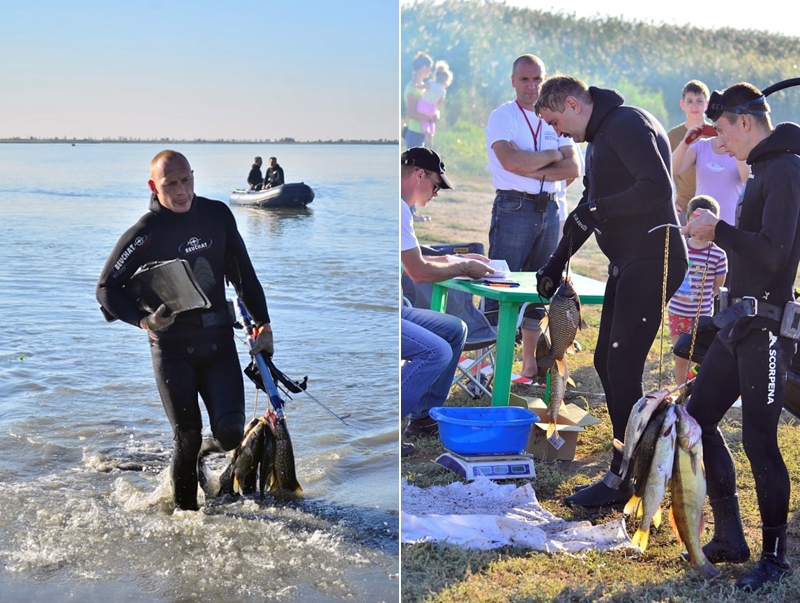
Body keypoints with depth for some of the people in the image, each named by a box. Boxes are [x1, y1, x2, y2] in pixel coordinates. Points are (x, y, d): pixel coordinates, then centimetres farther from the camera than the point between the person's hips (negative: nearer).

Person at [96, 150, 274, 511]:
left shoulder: (217, 215, 2)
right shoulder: (144, 233, -8)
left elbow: (242, 271, 12)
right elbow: (107, 288, -5)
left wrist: (263, 323, 10)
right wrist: (144, 320, -20)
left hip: (219, 340, 3)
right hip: (172, 348, -3)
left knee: (230, 433, -7)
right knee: (188, 438, -1)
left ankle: (200, 459, 28)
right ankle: (184, 508, 23)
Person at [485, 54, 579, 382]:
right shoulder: (502, 117, -1)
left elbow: (573, 168, 1)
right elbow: (511, 161, -18)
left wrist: (533, 170, -13)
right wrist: (552, 155, -6)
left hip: (549, 208, 6)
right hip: (514, 207, -5)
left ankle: (530, 362, 17)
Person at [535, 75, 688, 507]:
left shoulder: (627, 124, -12)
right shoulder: (598, 138, 20)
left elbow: (657, 189, -25)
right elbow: (589, 207, 26)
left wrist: (597, 210, -17)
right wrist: (556, 263, 22)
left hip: (652, 260, -11)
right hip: (627, 262, 11)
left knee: (623, 369, -9)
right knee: (607, 362, 13)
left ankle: (623, 479, 0)